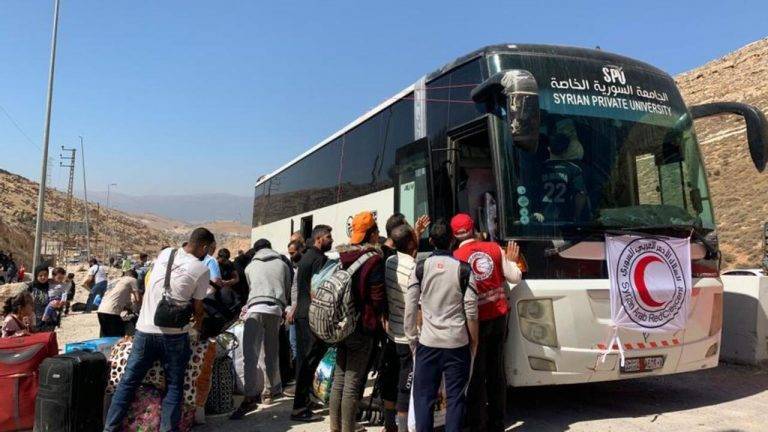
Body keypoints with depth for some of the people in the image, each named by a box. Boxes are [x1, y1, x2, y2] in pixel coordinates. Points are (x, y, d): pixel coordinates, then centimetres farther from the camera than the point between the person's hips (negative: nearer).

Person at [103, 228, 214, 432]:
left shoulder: (164, 253, 7)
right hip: (174, 334, -4)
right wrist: (198, 324, 21)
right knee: (174, 386, 9)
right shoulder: (202, 269, -7)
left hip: (145, 330, 4)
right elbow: (197, 307, 1)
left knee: (128, 381, 14)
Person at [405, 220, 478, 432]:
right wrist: (473, 341, 8)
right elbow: (471, 311, -3)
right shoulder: (463, 269, -4)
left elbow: (410, 308, -2)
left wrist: (412, 337, 9)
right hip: (457, 343, 0)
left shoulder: (420, 268, -2)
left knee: (424, 396, 9)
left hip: (427, 343, 0)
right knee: (455, 397, 9)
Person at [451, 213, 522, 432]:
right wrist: (511, 260, 22)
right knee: (496, 372, 15)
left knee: (477, 375, 7)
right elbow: (515, 277, 5)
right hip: (499, 316, 4)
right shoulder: (494, 248, 0)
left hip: (477, 320, -4)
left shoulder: (456, 257, -12)